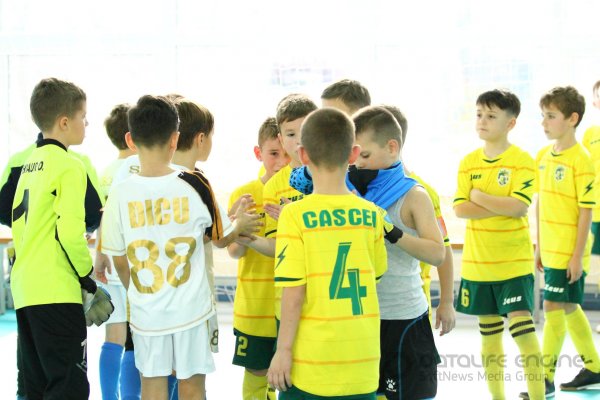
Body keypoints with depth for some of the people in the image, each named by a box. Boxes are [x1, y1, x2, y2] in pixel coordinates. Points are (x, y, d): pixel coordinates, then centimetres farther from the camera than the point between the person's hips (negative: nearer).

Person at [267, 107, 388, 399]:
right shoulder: (371, 215, 0)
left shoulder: (296, 216, -11)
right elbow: (375, 275, 10)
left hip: (312, 359, -3)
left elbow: (294, 291, -13)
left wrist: (283, 350, -7)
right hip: (362, 358, 3)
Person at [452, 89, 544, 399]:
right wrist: (503, 206, -15)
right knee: (489, 332, 12)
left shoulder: (521, 161, -8)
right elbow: (460, 209, -6)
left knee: (522, 328, -11)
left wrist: (479, 196, -10)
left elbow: (519, 206, -19)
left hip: (514, 263, -5)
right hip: (477, 264, 5)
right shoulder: (469, 163, 4)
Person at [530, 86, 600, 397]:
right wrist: (539, 247, 15)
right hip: (550, 251, 8)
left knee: (553, 307, -6)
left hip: (569, 253, -8)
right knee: (568, 308, 15)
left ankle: (545, 377, 0)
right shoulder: (543, 156, 8)